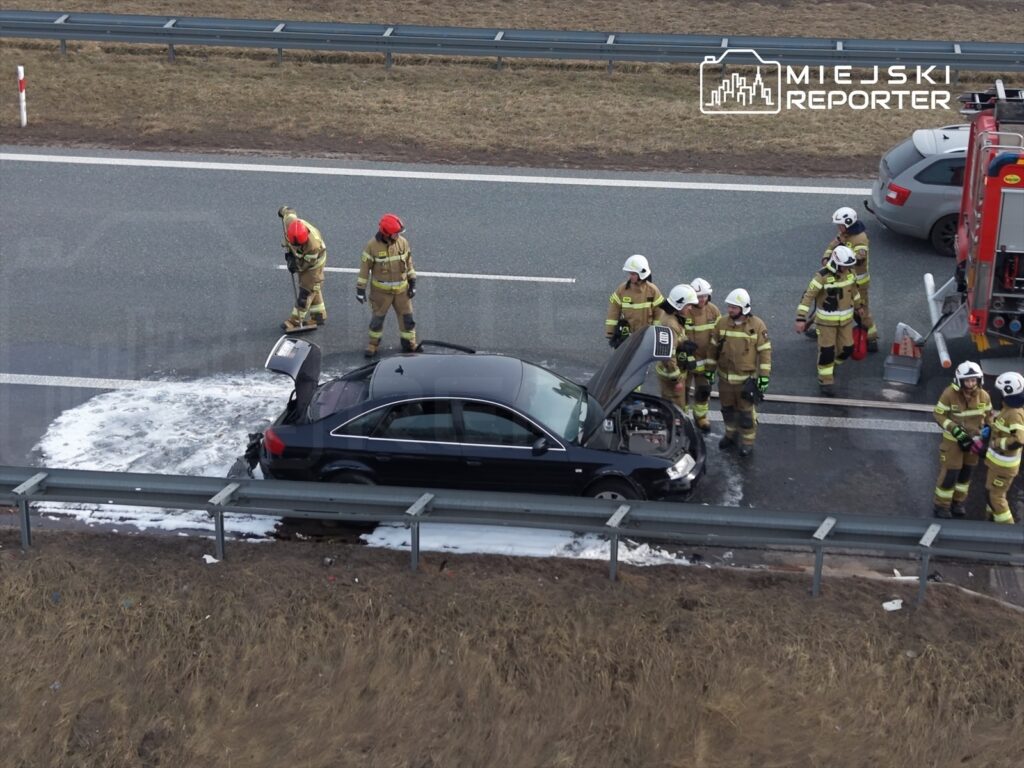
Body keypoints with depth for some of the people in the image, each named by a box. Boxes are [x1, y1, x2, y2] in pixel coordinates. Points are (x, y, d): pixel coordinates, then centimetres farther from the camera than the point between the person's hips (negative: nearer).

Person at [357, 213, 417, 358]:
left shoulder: (403, 242, -8)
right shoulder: (373, 246, -18)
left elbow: (409, 263, 4)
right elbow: (364, 268, -10)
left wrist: (412, 283, 4)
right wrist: (360, 289, -7)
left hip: (401, 289, 3)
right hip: (381, 290, -3)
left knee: (406, 316, 9)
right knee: (377, 317, 11)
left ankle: (409, 344, 25)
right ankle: (373, 343, 29)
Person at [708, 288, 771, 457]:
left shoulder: (757, 325, -14)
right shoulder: (722, 322, -4)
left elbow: (765, 351, -10)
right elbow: (713, 348, 7)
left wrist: (764, 376, -12)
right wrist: (710, 370, 10)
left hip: (746, 378, -4)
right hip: (725, 377, 4)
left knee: (745, 411, 5)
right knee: (727, 408, 18)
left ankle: (747, 441, 22)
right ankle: (731, 435, 39)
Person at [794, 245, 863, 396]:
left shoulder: (850, 272, -5)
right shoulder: (822, 276, -24)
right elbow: (808, 296, -23)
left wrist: (858, 307, 28)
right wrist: (801, 318, -27)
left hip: (845, 319, 5)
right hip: (826, 320, -5)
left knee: (846, 348, 9)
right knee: (826, 350, -2)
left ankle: (831, 366, 37)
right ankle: (826, 381, 13)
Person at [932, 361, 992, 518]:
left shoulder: (984, 396, -9)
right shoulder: (949, 394, -22)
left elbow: (988, 416, 7)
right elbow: (939, 415, -17)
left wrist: (986, 431, -8)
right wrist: (956, 431, -26)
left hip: (973, 440, 5)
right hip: (953, 440, -5)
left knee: (966, 473, 17)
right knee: (949, 474, -3)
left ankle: (957, 502, 36)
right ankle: (941, 507, 13)